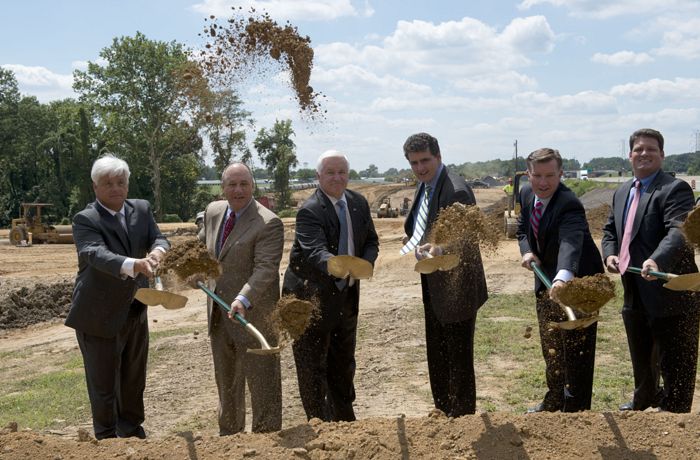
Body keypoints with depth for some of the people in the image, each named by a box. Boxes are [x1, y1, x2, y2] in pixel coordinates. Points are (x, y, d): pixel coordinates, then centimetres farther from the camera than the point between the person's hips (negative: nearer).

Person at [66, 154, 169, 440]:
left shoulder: (142, 210, 3)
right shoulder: (85, 220, -16)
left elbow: (159, 239, -10)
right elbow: (97, 255, -33)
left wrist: (157, 252, -35)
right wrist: (136, 265, -51)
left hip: (135, 312, 6)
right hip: (99, 317, -6)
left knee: (134, 380, 20)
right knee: (103, 385, 5)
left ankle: (132, 432, 39)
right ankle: (107, 439, 21)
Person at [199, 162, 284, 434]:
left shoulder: (268, 224, -18)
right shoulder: (213, 211, 5)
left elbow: (265, 269, -28)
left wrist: (243, 300, -40)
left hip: (253, 314, -7)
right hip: (219, 314, 8)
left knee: (262, 382, 3)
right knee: (226, 382, 21)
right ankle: (228, 435, 37)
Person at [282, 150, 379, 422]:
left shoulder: (359, 203, 2)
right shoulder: (309, 211, -20)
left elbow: (371, 241, 10)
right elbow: (315, 251, -34)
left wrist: (365, 262, -12)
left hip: (346, 295, 7)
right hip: (311, 296, -7)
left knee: (344, 361, 20)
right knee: (312, 366, 1)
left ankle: (345, 419, 37)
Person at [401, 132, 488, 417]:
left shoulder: (456, 191, -22)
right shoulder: (423, 186, 7)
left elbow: (467, 239, -33)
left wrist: (440, 249, -49)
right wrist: (415, 246, 7)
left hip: (455, 289, -10)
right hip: (433, 287, 10)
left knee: (459, 358, 2)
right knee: (436, 356, 21)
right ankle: (443, 413, 37)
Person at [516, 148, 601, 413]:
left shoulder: (569, 204, -30)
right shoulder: (526, 194, -5)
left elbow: (571, 242, -48)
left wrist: (563, 277, -66)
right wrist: (526, 251, -12)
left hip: (576, 281, -8)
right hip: (546, 280, 8)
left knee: (576, 351, 0)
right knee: (550, 349, 21)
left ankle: (575, 408, 14)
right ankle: (554, 403, 38)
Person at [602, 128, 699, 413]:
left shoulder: (674, 189, -14)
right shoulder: (622, 192, 13)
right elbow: (610, 229, 20)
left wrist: (657, 261, -45)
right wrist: (610, 253, -1)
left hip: (670, 294, -8)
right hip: (635, 293, 8)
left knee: (674, 362, 2)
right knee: (641, 355, 25)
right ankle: (644, 400, 45)